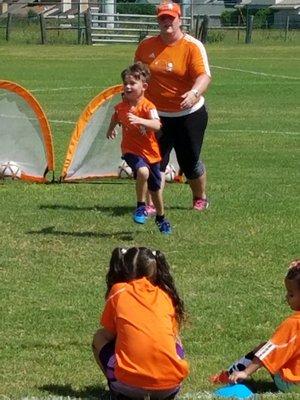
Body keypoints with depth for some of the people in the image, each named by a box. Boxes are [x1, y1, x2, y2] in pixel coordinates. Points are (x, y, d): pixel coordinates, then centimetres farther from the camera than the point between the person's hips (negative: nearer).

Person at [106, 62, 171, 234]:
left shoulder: (148, 106, -19)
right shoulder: (121, 107, -6)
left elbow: (157, 125, -39)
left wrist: (139, 120, -51)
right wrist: (111, 129, 13)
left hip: (151, 152, 0)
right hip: (131, 150, 0)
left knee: (155, 187, 15)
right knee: (143, 171, -32)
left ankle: (161, 218, 39)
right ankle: (141, 207, -11)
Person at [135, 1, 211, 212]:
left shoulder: (193, 46, -11)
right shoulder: (146, 46, 1)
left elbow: (204, 76, -23)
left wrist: (194, 93, -41)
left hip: (189, 114, -2)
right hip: (157, 115, 2)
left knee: (190, 162, 8)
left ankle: (200, 198, 32)